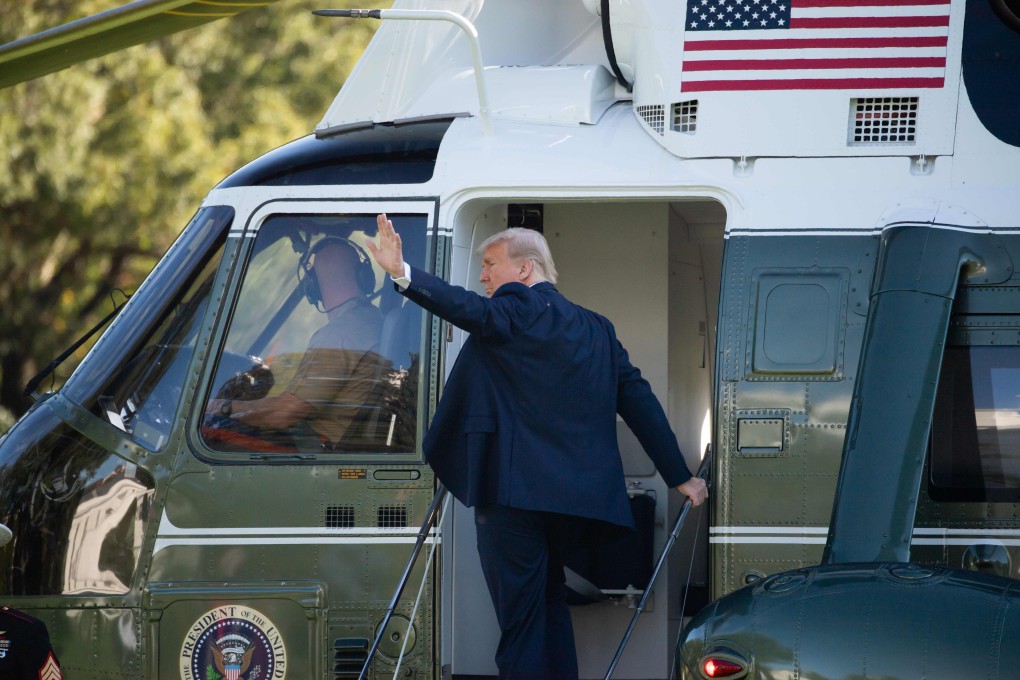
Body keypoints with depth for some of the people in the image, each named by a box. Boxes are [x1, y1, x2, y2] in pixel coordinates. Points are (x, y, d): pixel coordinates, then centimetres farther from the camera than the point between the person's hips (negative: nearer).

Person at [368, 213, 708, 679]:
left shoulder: (515, 310, -4)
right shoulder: (595, 328, 17)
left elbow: (467, 309, -25)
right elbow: (639, 401, 14)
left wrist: (402, 273, -36)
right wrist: (680, 477, 15)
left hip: (515, 490, -8)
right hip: (572, 495, 8)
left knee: (518, 611, -7)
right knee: (550, 599, 22)